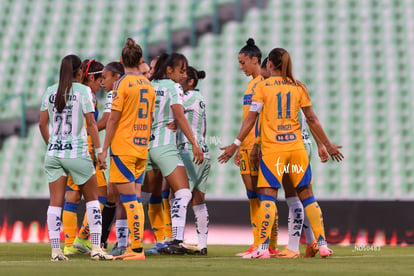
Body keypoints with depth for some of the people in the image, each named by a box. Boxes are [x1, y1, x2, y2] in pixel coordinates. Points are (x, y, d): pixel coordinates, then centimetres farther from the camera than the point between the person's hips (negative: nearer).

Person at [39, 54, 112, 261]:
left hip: (53, 152, 4)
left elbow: (42, 124, 9)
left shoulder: (50, 92, 7)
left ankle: (55, 250, -2)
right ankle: (96, 248, 3)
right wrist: (99, 149, -2)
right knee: (92, 199, 9)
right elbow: (91, 123, -8)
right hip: (77, 152, -4)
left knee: (55, 202, 3)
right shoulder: (83, 91, -6)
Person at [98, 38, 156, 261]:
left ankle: (137, 249, -9)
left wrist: (104, 149, -9)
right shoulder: (148, 85, 11)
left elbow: (113, 118, -12)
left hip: (123, 148, -6)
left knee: (131, 199, -7)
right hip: (142, 149, 6)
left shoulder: (122, 83, -9)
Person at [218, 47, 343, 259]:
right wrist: (327, 144, 18)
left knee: (268, 195, -4)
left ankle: (263, 247, -13)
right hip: (296, 146, 3)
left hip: (272, 148, -3)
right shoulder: (297, 87, 7)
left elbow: (251, 117, -4)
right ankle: (322, 244, 7)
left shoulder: (263, 86, 0)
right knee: (307, 195, 9)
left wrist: (236, 144, 0)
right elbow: (312, 119, 9)